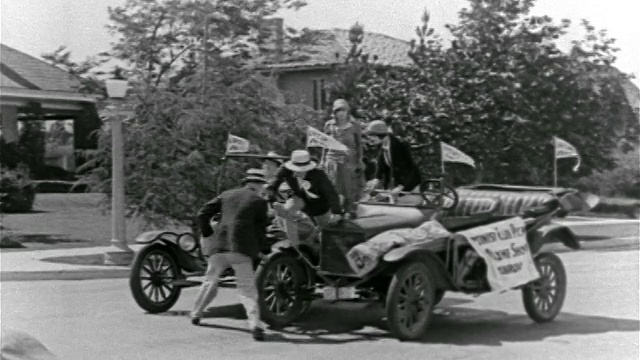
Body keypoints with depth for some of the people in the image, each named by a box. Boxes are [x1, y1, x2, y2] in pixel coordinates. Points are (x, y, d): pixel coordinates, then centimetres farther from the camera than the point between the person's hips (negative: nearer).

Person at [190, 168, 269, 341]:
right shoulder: (259, 201, 6)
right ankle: (255, 325, -17)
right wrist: (257, 250, 17)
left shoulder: (227, 195, 16)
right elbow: (261, 229, 6)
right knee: (247, 289, -3)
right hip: (241, 249, -4)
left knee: (210, 282, 23)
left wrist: (207, 235, 17)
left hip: (218, 248, 4)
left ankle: (195, 314, 37)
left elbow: (202, 214, 11)